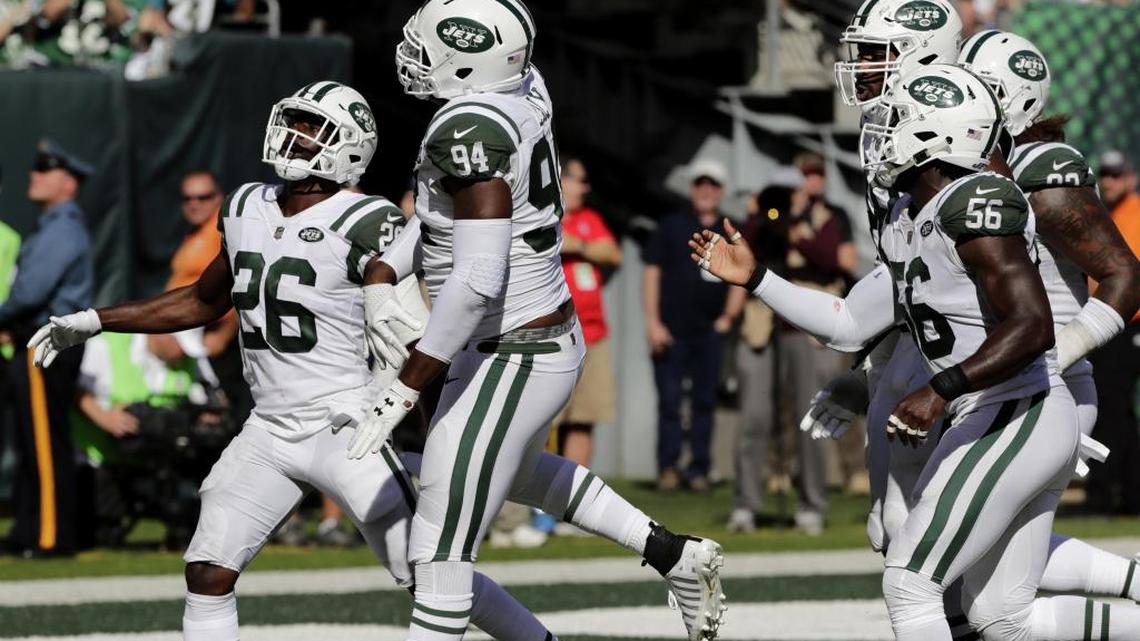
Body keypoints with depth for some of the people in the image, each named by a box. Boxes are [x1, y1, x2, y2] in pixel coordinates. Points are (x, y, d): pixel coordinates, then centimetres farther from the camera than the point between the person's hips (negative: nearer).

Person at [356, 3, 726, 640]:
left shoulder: (471, 130, -27)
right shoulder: (523, 90, -1)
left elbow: (478, 279, -32)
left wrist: (406, 389, -27)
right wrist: (380, 278, 0)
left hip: (508, 365, -10)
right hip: (555, 341, 10)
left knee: (441, 562, -1)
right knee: (512, 469, 38)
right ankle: (676, 555, 39)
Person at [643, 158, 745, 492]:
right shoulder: (671, 226, 4)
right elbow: (652, 273, 1)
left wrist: (728, 317, 2)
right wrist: (653, 323, -6)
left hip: (711, 331, 2)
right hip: (671, 330, -2)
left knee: (705, 401, 4)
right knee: (669, 400, -2)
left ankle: (699, 469, 8)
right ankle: (667, 468, 2)